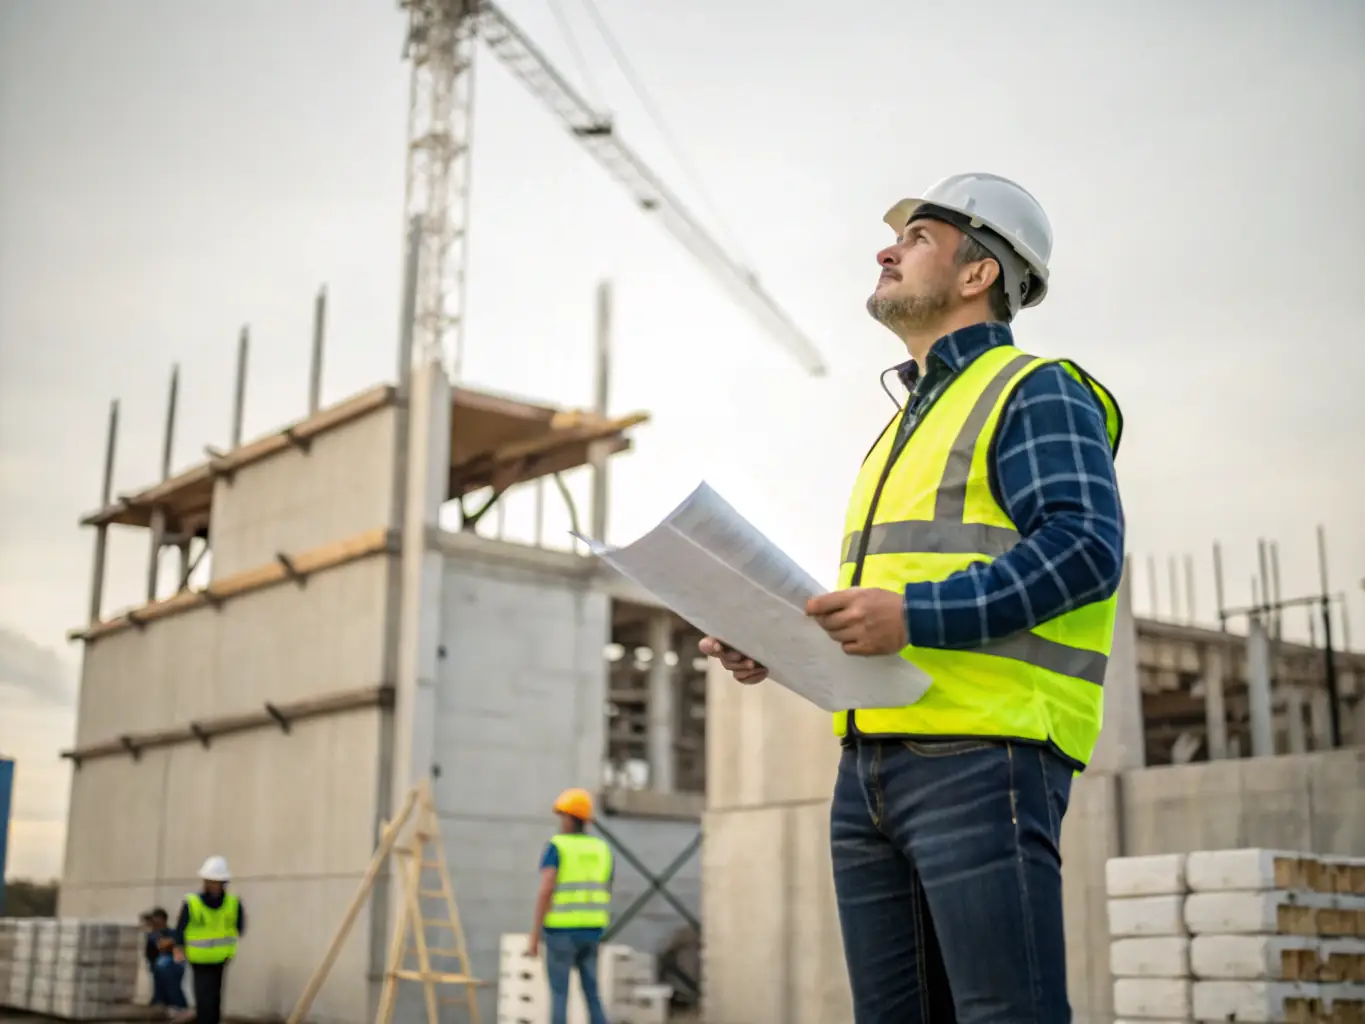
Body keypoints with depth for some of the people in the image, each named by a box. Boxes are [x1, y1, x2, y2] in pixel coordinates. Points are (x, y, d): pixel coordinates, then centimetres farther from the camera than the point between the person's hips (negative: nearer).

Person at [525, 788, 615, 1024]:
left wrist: (534, 938, -14)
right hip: (590, 932, 5)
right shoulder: (603, 850, 9)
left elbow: (544, 892, -18)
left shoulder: (555, 847, -9)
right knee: (591, 994, 10)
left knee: (559, 995, 3)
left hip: (560, 932, -5)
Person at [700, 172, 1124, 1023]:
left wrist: (916, 615, -23)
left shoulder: (1037, 393, 0)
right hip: (870, 762, 9)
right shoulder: (907, 423, 28)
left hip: (982, 755, -9)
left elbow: (1087, 547, -15)